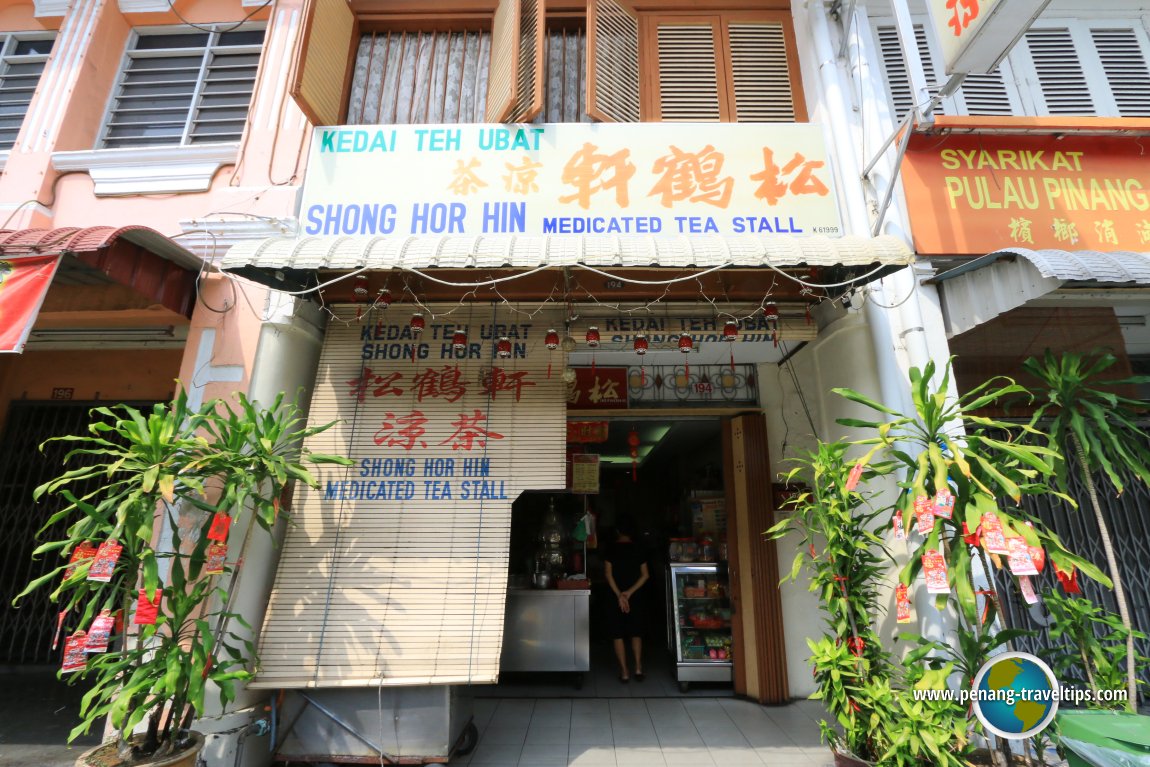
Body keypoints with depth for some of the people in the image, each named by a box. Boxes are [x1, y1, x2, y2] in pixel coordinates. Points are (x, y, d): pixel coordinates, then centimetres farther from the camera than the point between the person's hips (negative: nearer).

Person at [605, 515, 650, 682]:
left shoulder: (612, 549, -5)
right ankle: (638, 668, 7)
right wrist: (630, 592, -8)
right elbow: (645, 575, -4)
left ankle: (624, 672, 7)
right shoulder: (638, 549, -1)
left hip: (616, 597, -2)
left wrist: (619, 595, -13)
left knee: (618, 635, 7)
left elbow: (609, 574, -12)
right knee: (636, 633, 15)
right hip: (635, 597, 2)